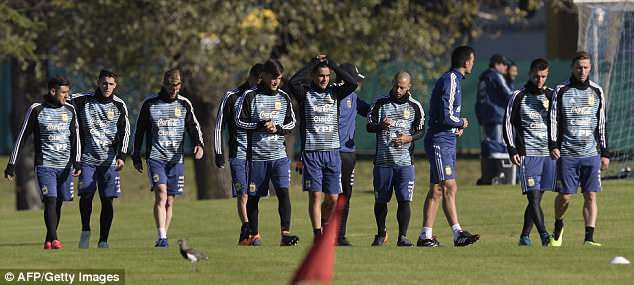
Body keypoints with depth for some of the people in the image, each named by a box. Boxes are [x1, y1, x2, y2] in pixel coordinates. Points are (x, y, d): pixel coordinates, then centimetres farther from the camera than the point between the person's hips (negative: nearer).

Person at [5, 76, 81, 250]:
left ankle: (48, 240, 16)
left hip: (65, 166, 4)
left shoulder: (69, 110, 8)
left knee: (58, 203, 5)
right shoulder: (36, 110, -3)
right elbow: (22, 137, 1)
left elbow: (75, 137, 5)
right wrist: (11, 165, -1)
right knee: (50, 201, -15)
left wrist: (77, 162, -8)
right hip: (45, 164, -4)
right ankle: (54, 240, -22)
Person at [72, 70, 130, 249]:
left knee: (107, 200, -2)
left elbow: (124, 132, 2)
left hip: (109, 159, 0)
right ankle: (85, 230, 8)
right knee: (86, 193, -14)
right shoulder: (83, 101, 0)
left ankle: (103, 240, 4)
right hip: (87, 157, 0)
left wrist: (121, 156, -10)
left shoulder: (119, 105, 3)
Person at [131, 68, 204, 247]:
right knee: (161, 196, -18)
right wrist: (136, 157, 10)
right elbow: (139, 131, 10)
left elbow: (193, 126, 5)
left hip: (176, 159, 3)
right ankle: (162, 238, -23)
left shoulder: (184, 104, 8)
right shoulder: (149, 104, 3)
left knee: (169, 202, 6)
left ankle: (162, 238, 16)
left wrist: (198, 144, -16)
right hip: (155, 157, -3)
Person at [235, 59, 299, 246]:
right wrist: (260, 126, -15)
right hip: (256, 155, -2)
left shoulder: (284, 97, 9)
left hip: (279, 155, 2)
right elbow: (239, 122, -3)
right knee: (253, 196, 4)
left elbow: (292, 123, 14)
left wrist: (278, 128, -7)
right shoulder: (250, 96, -1)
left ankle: (285, 234, -18)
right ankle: (254, 236, 16)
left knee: (283, 192, -14)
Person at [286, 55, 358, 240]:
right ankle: (317, 234, -4)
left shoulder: (334, 92, 9)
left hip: (332, 151, 3)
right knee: (315, 195, -7)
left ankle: (323, 224, 27)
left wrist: (332, 64, -5)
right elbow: (292, 83, -17)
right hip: (311, 152, -3)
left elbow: (352, 84, -7)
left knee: (333, 198, 3)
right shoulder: (306, 93, 2)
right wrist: (313, 63, -11)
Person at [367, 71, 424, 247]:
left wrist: (408, 138, -12)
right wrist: (381, 126, -21)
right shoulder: (380, 104, 7)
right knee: (381, 200, 6)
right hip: (383, 160, 1)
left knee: (405, 200, -9)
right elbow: (369, 127, 1)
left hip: (405, 161, -1)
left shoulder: (414, 106, 7)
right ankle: (381, 234, 23)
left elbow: (421, 132, 8)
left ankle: (402, 237, -5)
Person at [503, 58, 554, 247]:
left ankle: (524, 236, 13)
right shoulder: (519, 97, 2)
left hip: (549, 153, 3)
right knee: (533, 197, -14)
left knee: (538, 198, 5)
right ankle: (544, 235, -21)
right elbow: (508, 123, 5)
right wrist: (512, 149, -4)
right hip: (528, 153, -3)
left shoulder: (552, 96, 11)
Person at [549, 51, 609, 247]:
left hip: (591, 153, 2)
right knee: (565, 195, -1)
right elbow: (553, 120, 2)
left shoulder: (597, 91, 10)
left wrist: (605, 153, 10)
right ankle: (558, 227, 26)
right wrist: (553, 146, -10)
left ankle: (589, 238, -5)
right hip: (567, 153, -2)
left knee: (591, 195, -6)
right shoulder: (561, 91, 3)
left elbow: (602, 124, 13)